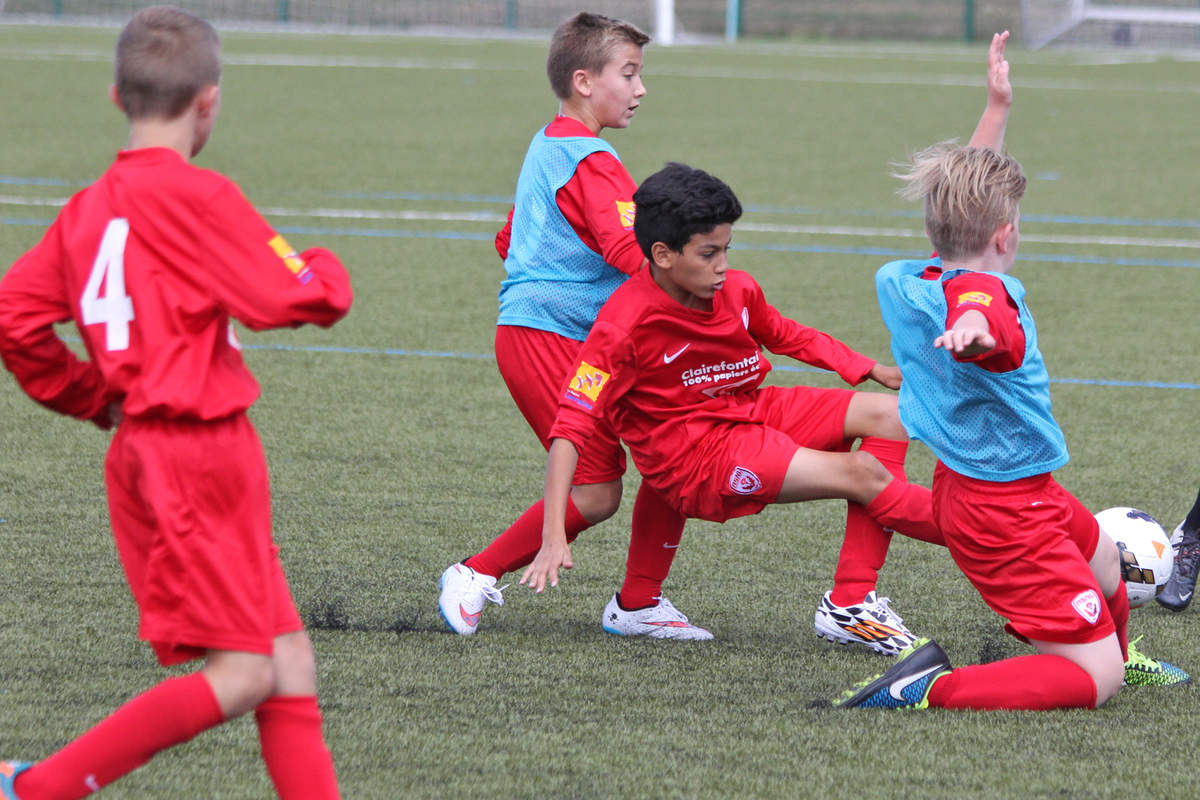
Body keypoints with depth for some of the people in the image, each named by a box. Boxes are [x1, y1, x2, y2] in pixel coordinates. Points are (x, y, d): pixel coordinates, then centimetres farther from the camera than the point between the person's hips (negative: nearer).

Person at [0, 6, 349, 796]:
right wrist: (328, 273, 7)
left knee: (288, 658, 10)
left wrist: (97, 399, 16)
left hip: (145, 453, 9)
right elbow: (293, 299, -16)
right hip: (199, 456, -9)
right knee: (241, 676, -9)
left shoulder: (88, 208, 10)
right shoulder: (198, 197, -13)